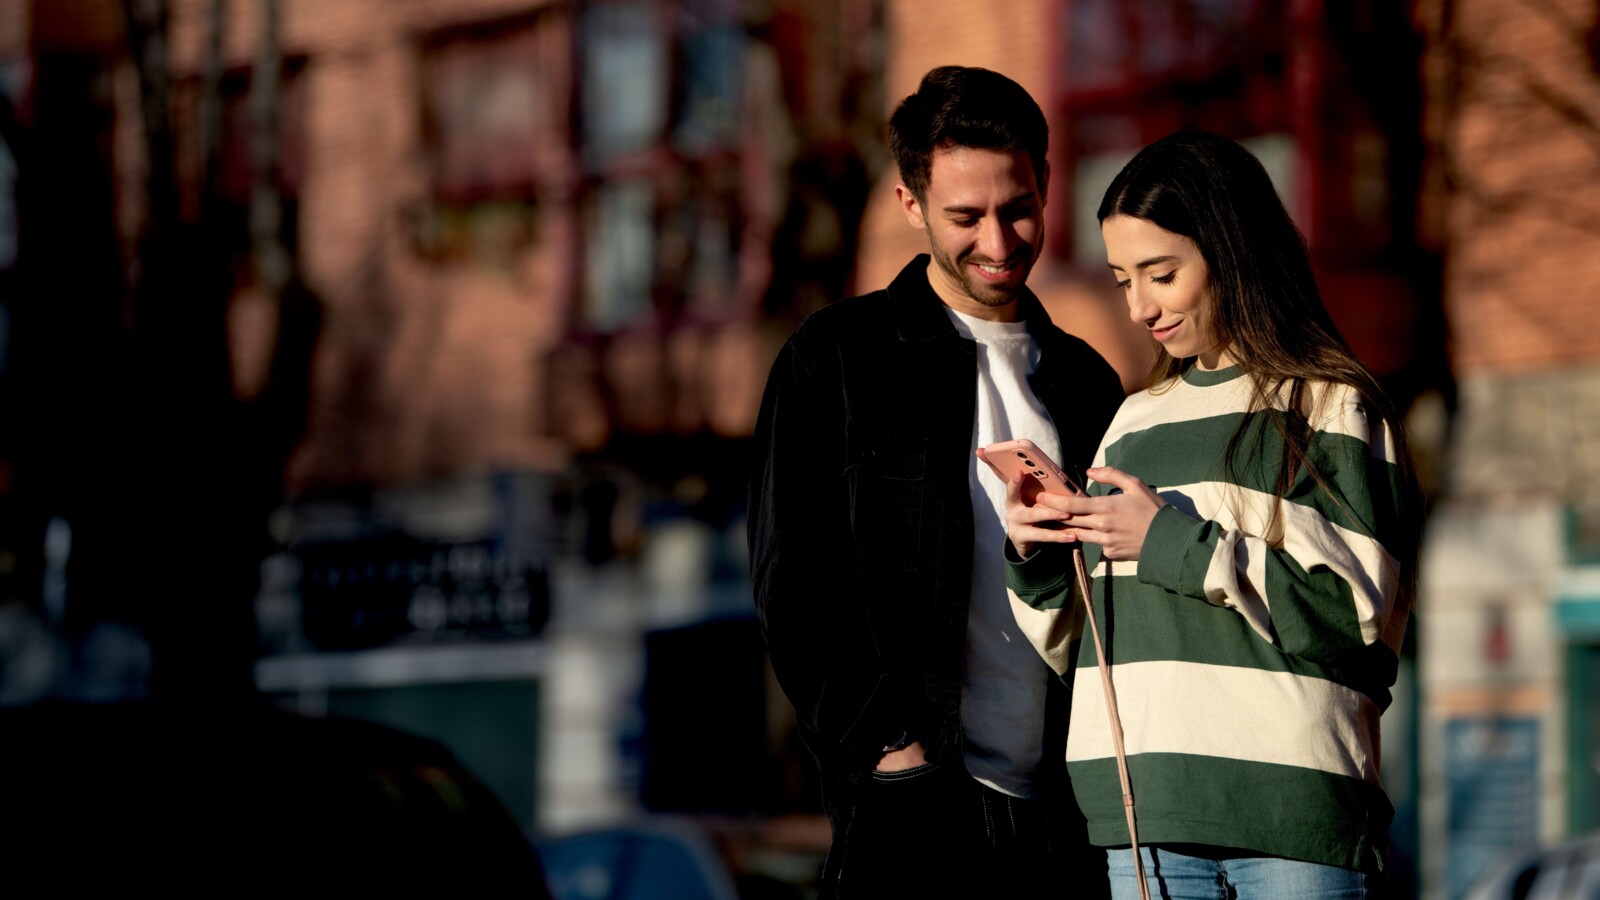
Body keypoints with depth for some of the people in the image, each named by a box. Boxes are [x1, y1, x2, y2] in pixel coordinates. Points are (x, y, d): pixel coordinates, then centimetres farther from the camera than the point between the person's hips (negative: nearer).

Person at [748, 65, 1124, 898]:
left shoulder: (1085, 383, 17)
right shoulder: (839, 357, 3)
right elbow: (790, 580, -2)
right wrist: (887, 740, -11)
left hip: (1064, 818, 4)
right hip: (910, 809, -4)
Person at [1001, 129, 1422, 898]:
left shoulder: (1333, 408, 1)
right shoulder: (1136, 422, 18)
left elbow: (1361, 616, -10)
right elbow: (1085, 645, 20)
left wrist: (1177, 544, -10)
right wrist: (1037, 560, 1)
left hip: (1295, 808, -5)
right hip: (1144, 813, 5)